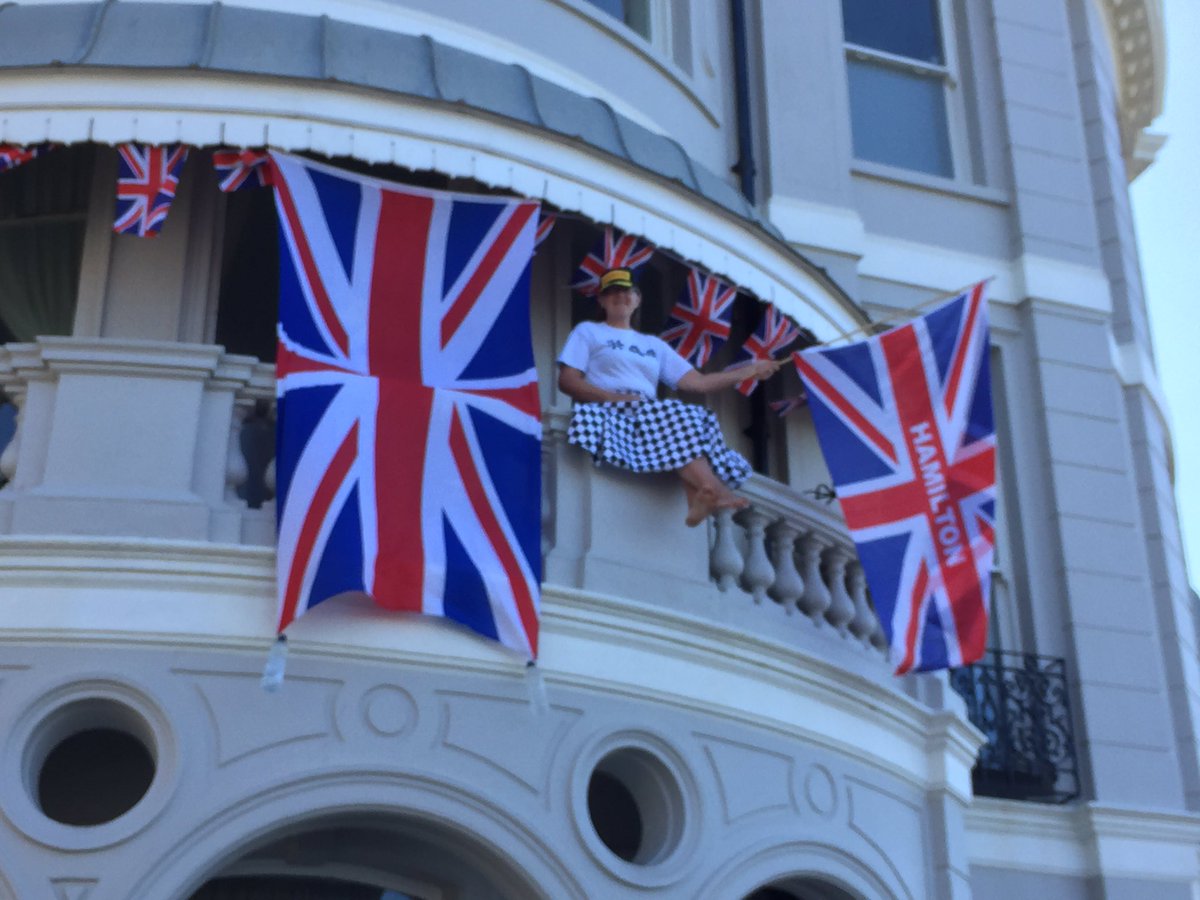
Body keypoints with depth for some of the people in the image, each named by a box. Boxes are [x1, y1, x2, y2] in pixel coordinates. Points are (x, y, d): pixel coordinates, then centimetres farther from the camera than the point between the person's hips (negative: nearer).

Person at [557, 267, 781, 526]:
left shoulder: (654, 345, 30)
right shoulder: (587, 331, 16)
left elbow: (699, 382, 20)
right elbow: (567, 381, 0)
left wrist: (749, 370, 15)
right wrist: (618, 397, -13)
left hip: (652, 415, 5)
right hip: (610, 412, -4)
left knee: (692, 420, -30)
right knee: (678, 418, -32)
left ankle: (700, 498, -50)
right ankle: (713, 489, -46)